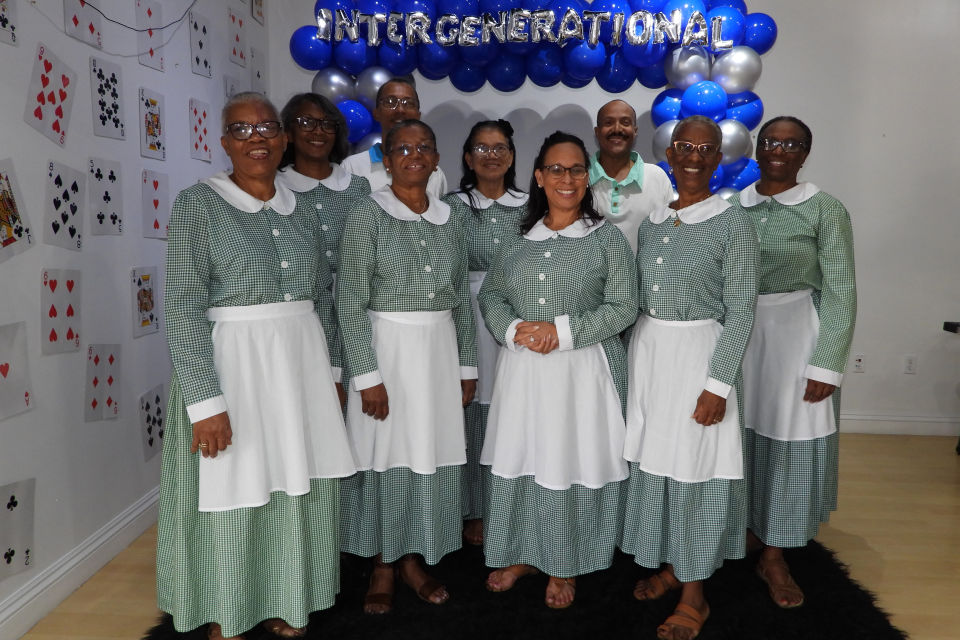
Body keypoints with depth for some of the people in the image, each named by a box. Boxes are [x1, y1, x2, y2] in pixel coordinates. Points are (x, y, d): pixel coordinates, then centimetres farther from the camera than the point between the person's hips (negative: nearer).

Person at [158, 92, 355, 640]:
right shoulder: (198, 204, -7)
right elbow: (184, 308, -12)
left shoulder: (302, 213, 8)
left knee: (301, 487, 12)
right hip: (232, 363, -4)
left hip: (302, 364, 5)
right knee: (235, 495, 6)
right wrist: (205, 400, -17)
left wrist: (332, 371, 13)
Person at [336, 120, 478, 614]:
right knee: (386, 455, 4)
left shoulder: (448, 220, 8)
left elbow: (462, 299, 12)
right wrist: (367, 375, -15)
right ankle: (383, 568, 23)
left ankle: (412, 558, 28)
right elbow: (351, 301, -10)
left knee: (431, 455, 9)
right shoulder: (368, 214, -6)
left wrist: (467, 366, 9)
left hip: (440, 350, 4)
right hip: (387, 346, -4)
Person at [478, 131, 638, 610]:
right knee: (518, 459, 9)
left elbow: (622, 307, -6)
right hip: (521, 369, 3)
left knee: (570, 464, 3)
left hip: (583, 370, -3)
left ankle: (563, 567, 25)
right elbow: (490, 294, 10)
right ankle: (521, 555, 31)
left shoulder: (606, 237, 0)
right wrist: (514, 330, -10)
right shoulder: (519, 237, 9)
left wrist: (563, 331, -15)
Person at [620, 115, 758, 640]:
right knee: (652, 460, 13)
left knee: (693, 469, 3)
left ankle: (694, 595, 22)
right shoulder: (651, 223, 8)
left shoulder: (733, 225, -8)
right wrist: (635, 359, 9)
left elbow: (740, 312, -10)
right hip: (646, 353, 5)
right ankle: (669, 565, 35)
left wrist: (717, 385, -14)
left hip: (698, 355, -5)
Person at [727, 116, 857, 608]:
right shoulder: (732, 207, 6)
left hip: (795, 334, -2)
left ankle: (773, 556, 20)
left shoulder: (825, 210, -3)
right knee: (738, 434, 9)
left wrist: (826, 365, -11)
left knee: (788, 440, 4)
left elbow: (840, 293, -5)